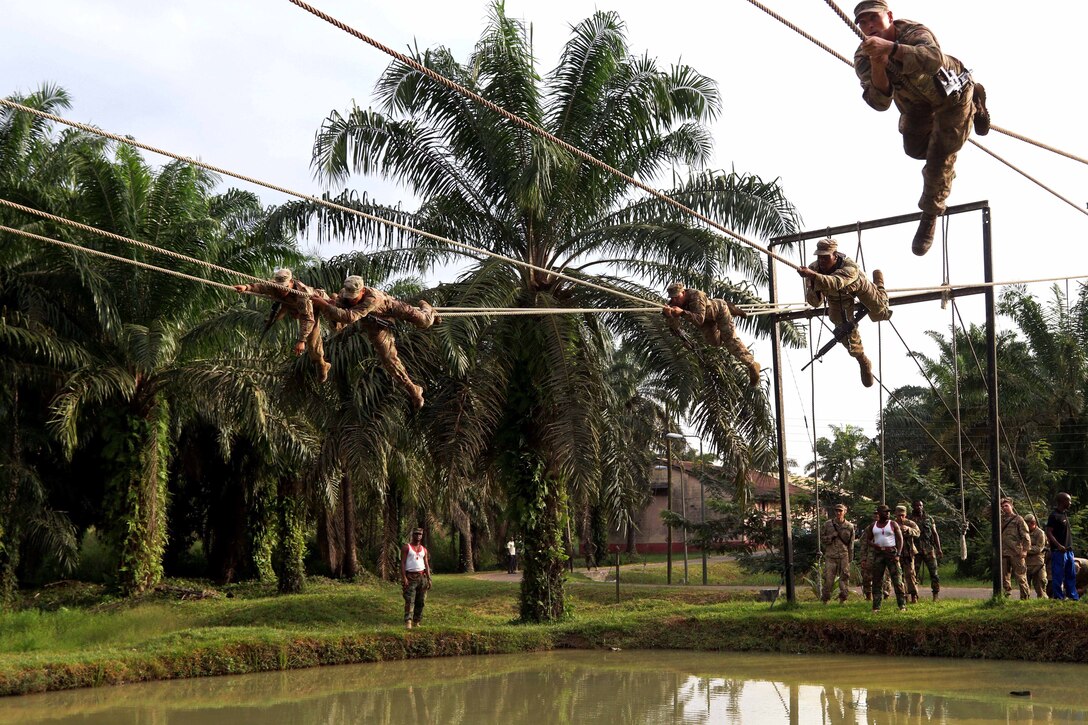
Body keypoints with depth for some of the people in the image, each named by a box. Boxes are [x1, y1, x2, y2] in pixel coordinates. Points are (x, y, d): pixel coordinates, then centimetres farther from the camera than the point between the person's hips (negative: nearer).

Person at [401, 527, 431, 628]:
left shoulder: (424, 549, 15)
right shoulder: (406, 547, 0)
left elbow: (426, 565, 14)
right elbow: (402, 563, -6)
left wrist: (429, 579, 6)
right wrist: (404, 578, -16)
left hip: (422, 577, 5)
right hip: (410, 577, -5)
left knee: (420, 601, 4)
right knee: (410, 600, -14)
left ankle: (416, 621, 11)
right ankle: (408, 622, -21)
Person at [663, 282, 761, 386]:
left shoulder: (697, 296, -42)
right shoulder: (674, 303, -25)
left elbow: (699, 320, -52)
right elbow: (674, 327, -30)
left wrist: (682, 312, -65)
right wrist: (668, 314, -50)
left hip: (719, 310, -6)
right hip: (707, 319, 6)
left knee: (730, 339, -14)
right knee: (714, 341, 13)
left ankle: (752, 365, -3)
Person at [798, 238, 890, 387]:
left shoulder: (850, 267, -47)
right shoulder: (813, 268, -35)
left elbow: (835, 283, -69)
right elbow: (815, 303, -34)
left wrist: (813, 275, -83)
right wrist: (814, 286, -55)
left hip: (857, 286, -2)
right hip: (836, 297, 2)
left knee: (879, 315, 16)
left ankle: (878, 279, 48)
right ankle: (863, 363, 27)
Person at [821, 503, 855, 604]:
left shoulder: (849, 526, 5)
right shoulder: (827, 524, 4)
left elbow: (851, 544, 9)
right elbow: (822, 539, 7)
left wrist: (850, 558, 7)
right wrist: (832, 536, -11)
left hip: (844, 555, 1)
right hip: (830, 556, -1)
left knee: (844, 577, 2)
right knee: (828, 578, -2)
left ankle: (842, 599, 11)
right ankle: (825, 599, 7)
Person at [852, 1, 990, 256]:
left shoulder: (913, 32, -38)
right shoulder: (863, 57, -25)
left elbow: (934, 60, -62)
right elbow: (880, 103, -37)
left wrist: (890, 48, -75)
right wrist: (877, 65, -54)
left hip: (950, 92, -6)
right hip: (915, 101, 6)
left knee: (938, 158, -10)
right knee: (914, 149, 22)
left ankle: (929, 218, 14)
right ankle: (973, 109, 45)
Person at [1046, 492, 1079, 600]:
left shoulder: (1065, 514, 15)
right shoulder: (1054, 515, -13)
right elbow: (1048, 532, -18)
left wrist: (1070, 546, 15)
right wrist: (1059, 546, -23)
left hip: (1068, 550, 9)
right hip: (1058, 551, -9)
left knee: (1071, 575, 14)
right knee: (1058, 576, -4)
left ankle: (1074, 597, 21)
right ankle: (1059, 598, 0)